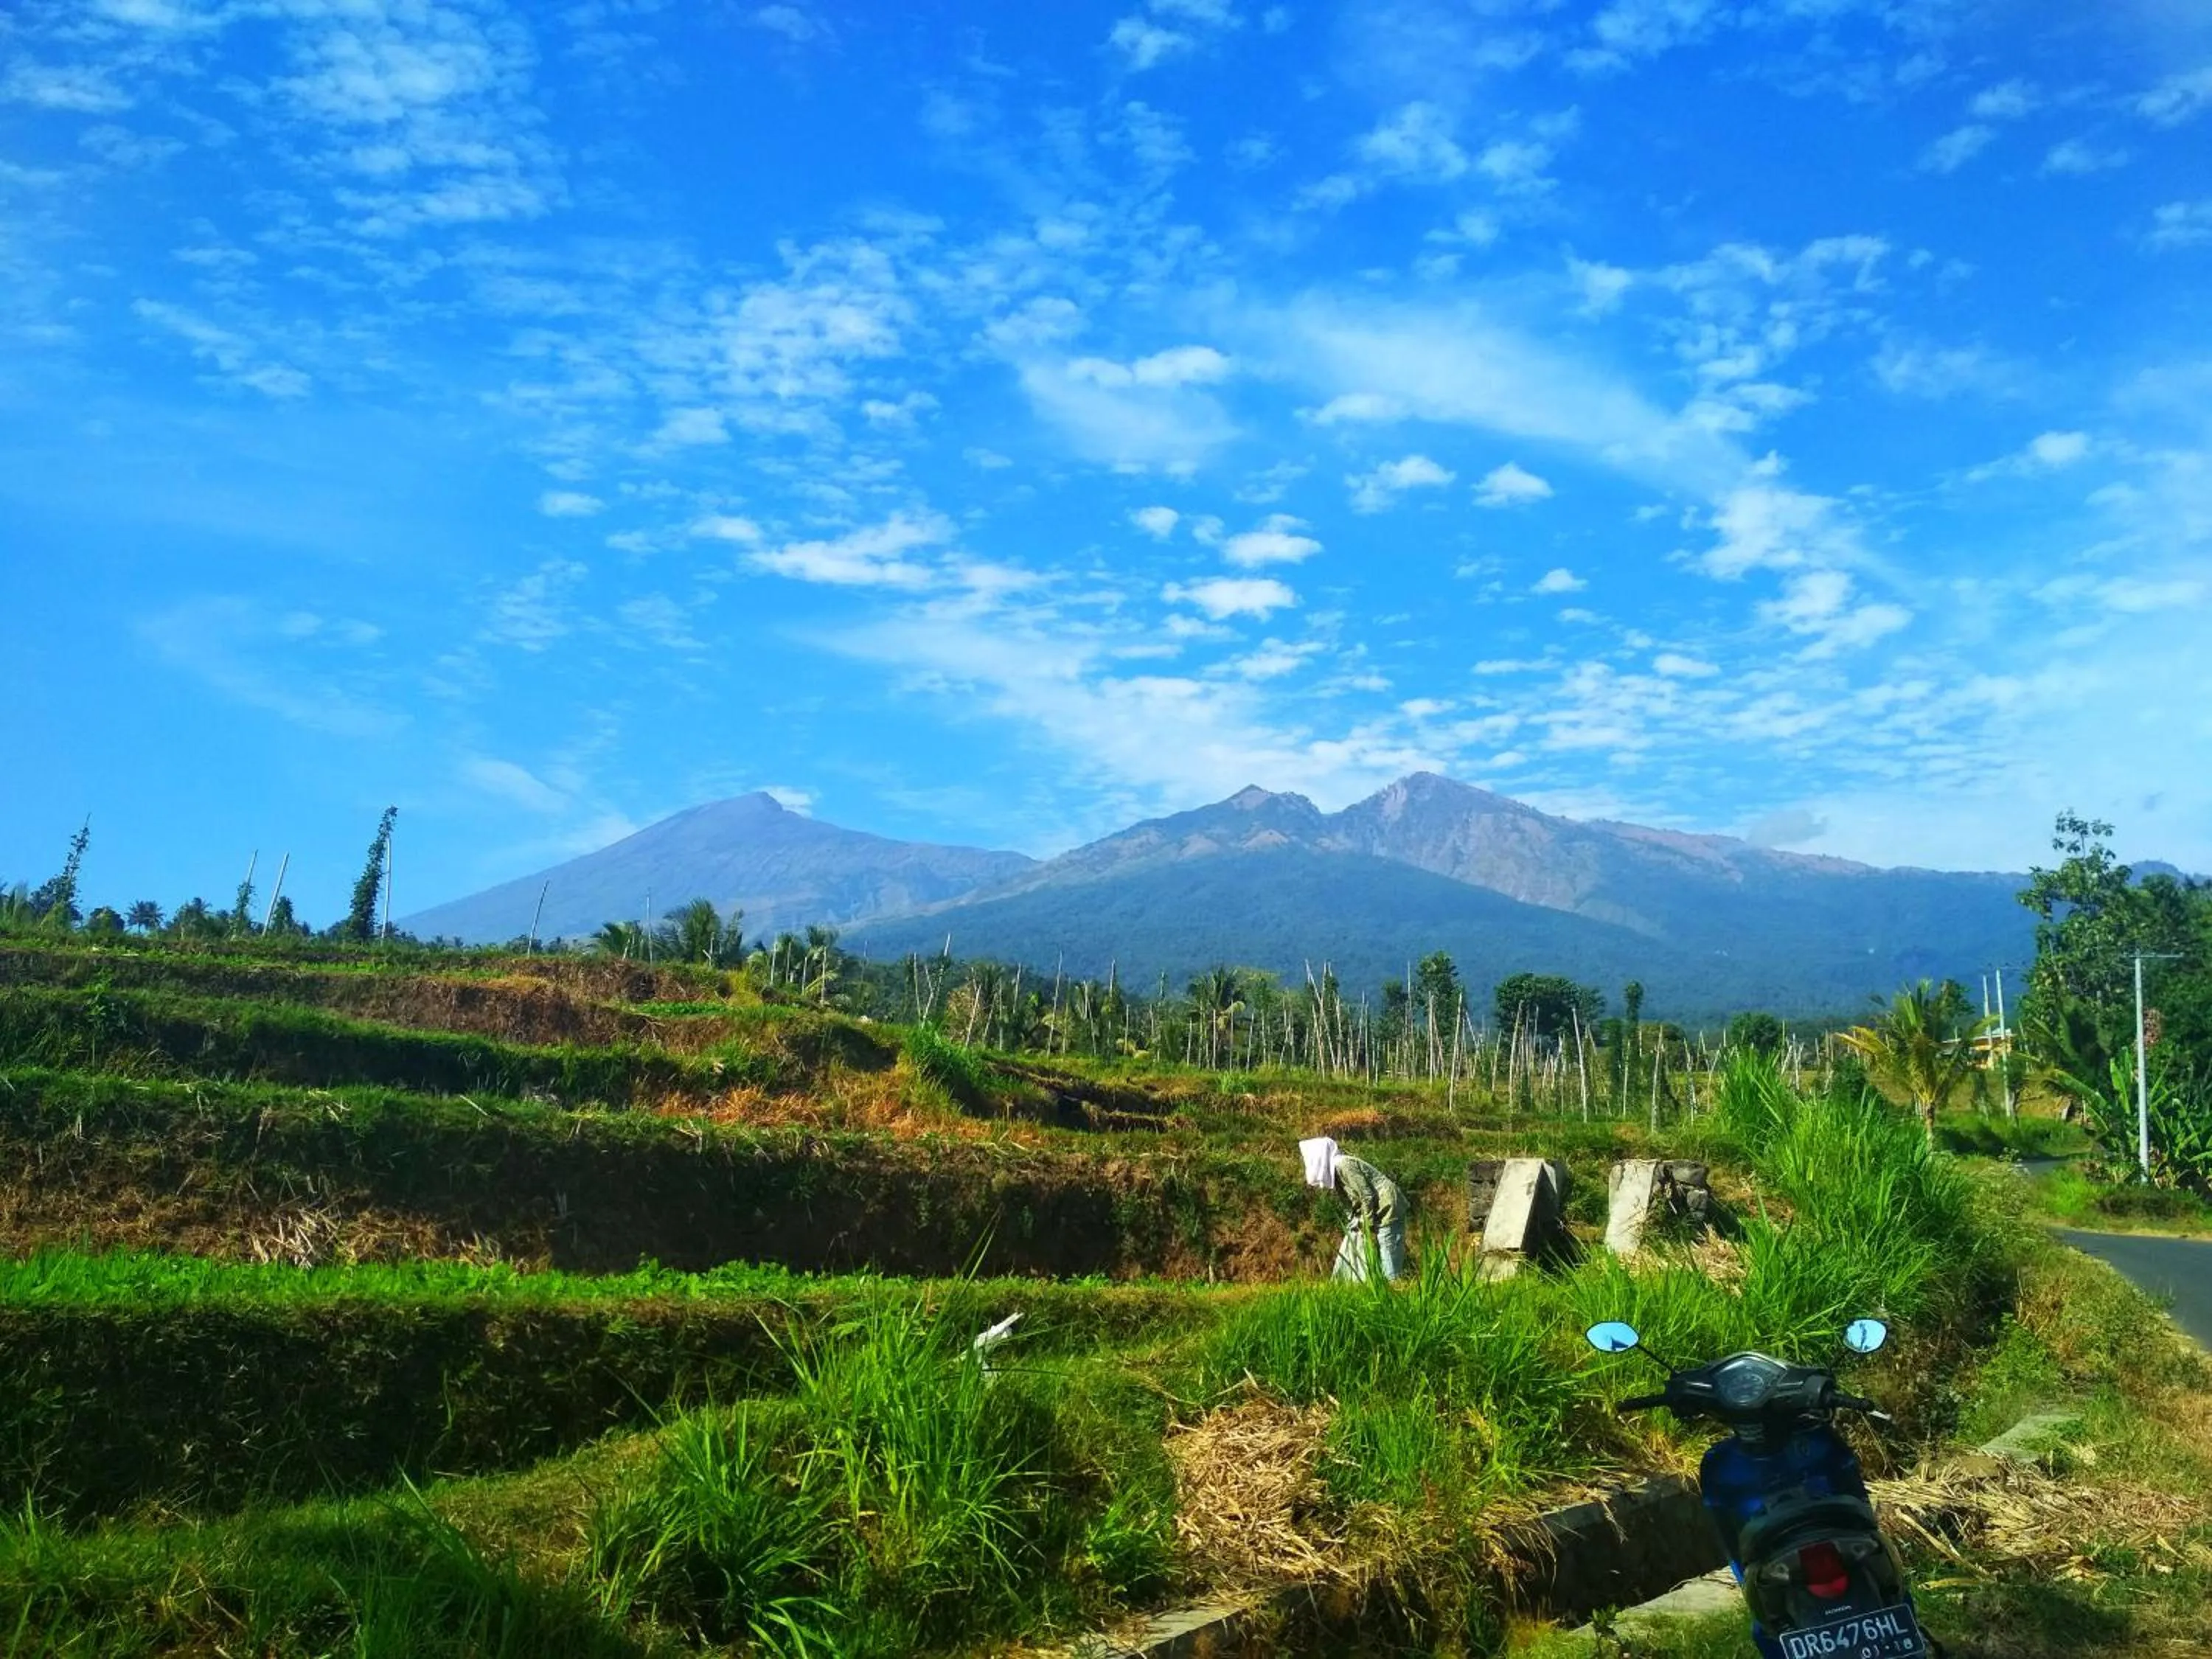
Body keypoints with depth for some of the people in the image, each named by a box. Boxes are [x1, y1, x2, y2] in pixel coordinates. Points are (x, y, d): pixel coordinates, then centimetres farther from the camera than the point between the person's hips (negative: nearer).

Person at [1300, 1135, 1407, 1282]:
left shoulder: (1343, 1165, -18)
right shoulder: (1334, 1169, 11)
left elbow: (1367, 1196, -19)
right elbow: (1350, 1204, 13)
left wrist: (1368, 1228, -15)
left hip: (1387, 1210, -10)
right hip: (1373, 1214, 10)